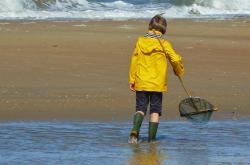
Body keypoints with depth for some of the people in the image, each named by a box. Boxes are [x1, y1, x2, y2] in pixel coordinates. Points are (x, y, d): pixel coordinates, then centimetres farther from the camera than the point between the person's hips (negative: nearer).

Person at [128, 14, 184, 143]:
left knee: (140, 109, 7)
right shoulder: (164, 44, -5)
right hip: (157, 84, -2)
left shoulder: (140, 42, 2)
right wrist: (179, 72, 16)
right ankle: (151, 138, 4)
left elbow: (134, 62, 3)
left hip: (141, 83, 2)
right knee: (155, 111, 7)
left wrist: (132, 80, 8)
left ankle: (135, 132, -18)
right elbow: (175, 59, -5)